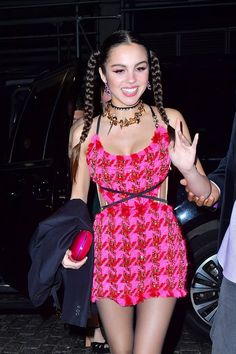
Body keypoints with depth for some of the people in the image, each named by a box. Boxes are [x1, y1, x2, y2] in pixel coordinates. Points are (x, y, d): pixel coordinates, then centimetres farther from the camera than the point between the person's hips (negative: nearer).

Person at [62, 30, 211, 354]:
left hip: (159, 246, -1)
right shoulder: (85, 132, 1)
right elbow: (78, 198, 8)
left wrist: (188, 169, -18)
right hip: (108, 251, 2)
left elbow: (205, 192, 3)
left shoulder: (170, 120, -1)